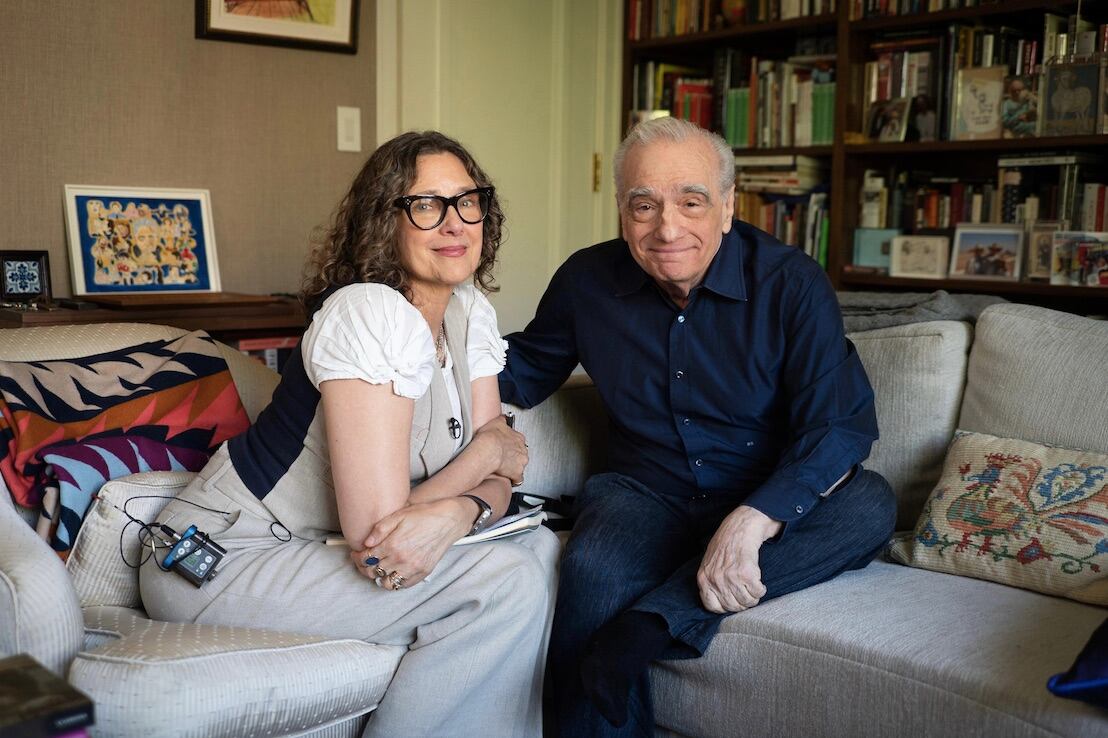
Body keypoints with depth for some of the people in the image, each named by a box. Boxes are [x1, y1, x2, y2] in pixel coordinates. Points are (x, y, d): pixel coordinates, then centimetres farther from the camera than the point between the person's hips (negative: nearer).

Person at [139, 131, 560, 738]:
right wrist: (488, 448, -12)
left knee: (540, 549, -3)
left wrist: (457, 512, -24)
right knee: (502, 580, -19)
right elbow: (375, 529, -27)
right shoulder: (370, 314, -24)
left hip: (315, 548, 8)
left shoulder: (469, 314, 2)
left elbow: (497, 477, 0)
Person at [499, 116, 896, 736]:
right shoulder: (586, 280, -2)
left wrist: (752, 522, -35)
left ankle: (658, 617, -35)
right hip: (647, 494, 0)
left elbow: (841, 424, -18)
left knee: (870, 507, -31)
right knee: (593, 572, -34)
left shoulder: (791, 283, -11)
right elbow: (527, 371, 15)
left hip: (768, 501, 1)